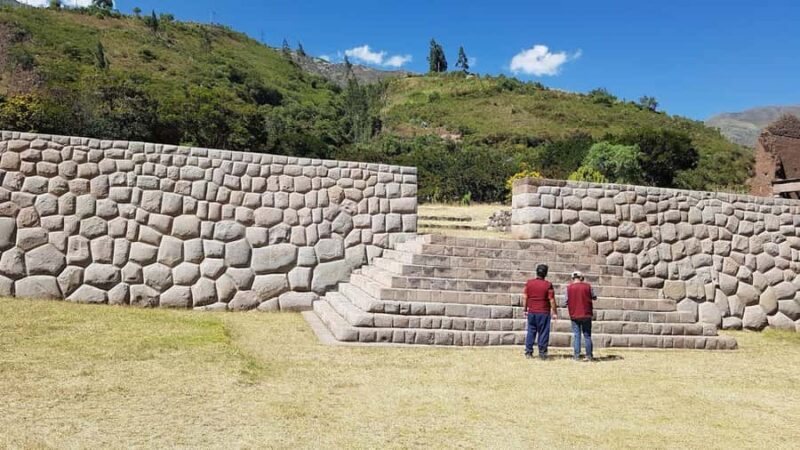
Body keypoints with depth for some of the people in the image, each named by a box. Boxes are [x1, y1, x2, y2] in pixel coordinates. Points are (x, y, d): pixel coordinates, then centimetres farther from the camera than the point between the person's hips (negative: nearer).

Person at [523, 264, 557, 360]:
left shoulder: (529, 283, 0)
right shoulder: (548, 285, -9)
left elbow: (525, 297, 4)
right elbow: (552, 300, -9)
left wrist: (525, 309, 13)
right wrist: (555, 312, -1)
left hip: (531, 312, 3)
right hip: (543, 312, -3)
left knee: (531, 332, 11)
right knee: (543, 333, 4)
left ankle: (528, 352, 11)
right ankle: (542, 353, 5)